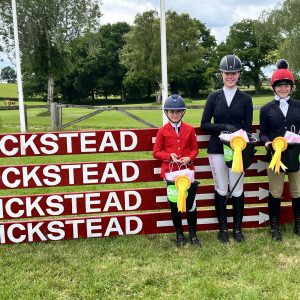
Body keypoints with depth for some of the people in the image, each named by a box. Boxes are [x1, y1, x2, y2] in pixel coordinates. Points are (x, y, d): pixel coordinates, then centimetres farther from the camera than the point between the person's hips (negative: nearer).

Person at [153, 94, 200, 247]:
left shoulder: (189, 129, 2)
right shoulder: (163, 131, -2)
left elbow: (195, 149, 8)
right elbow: (156, 152, 0)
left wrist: (189, 158, -13)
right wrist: (169, 156, -17)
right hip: (170, 172, 0)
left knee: (191, 203, 3)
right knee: (174, 204, 8)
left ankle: (193, 234, 20)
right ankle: (179, 234, 24)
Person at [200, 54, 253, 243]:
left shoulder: (245, 99, 4)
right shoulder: (214, 97, 5)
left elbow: (248, 128, 1)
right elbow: (205, 124, 0)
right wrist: (225, 127, -16)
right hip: (217, 149, 0)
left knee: (237, 190, 4)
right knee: (221, 190, 7)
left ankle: (238, 228, 20)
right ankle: (223, 228, 20)